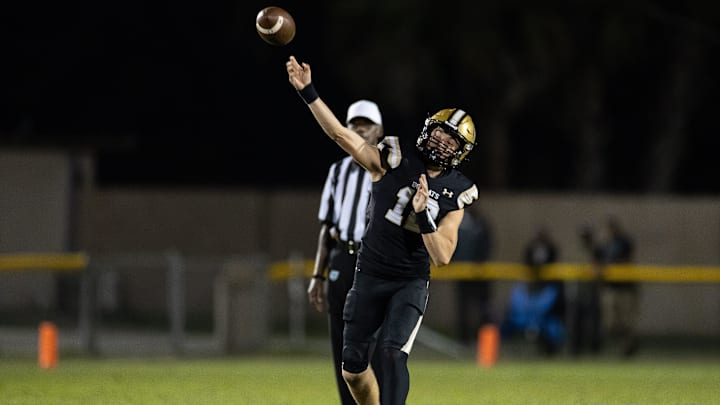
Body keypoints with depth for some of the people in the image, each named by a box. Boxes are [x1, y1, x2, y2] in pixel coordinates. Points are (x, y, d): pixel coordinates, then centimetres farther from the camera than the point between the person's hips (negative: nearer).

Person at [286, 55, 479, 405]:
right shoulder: (394, 161, -5)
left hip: (411, 283, -2)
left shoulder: (454, 194, -4)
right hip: (370, 276, 2)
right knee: (352, 368, 5)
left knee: (392, 352, -23)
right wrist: (307, 92, -26)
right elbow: (341, 134, -14)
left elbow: (442, 257, -10)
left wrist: (423, 215, -25)